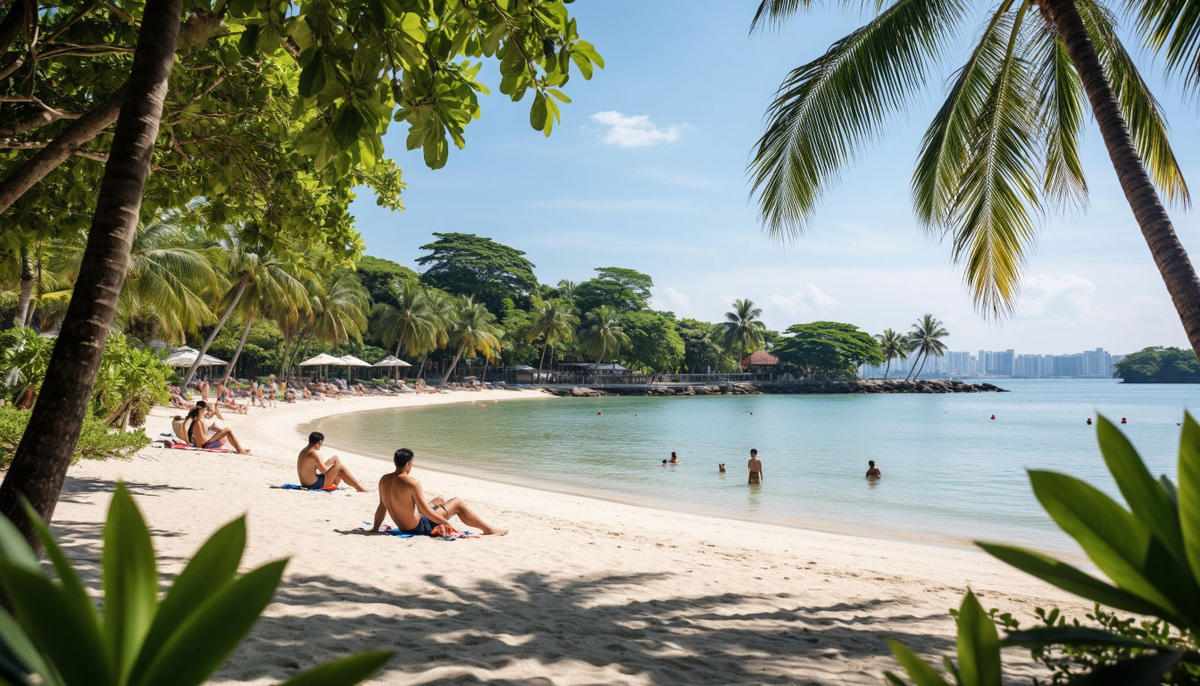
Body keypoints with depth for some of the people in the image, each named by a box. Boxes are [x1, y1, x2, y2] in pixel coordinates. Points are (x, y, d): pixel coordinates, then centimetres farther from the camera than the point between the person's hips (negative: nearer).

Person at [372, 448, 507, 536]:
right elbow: (426, 512, -22)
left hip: (403, 527, 9)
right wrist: (447, 523, -12)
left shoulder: (384, 480, -2)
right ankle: (489, 529, 14)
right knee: (457, 503, 4)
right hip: (418, 527, -9)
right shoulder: (412, 483, -25)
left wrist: (375, 528, 20)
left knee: (440, 501, 28)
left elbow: (382, 507, 8)